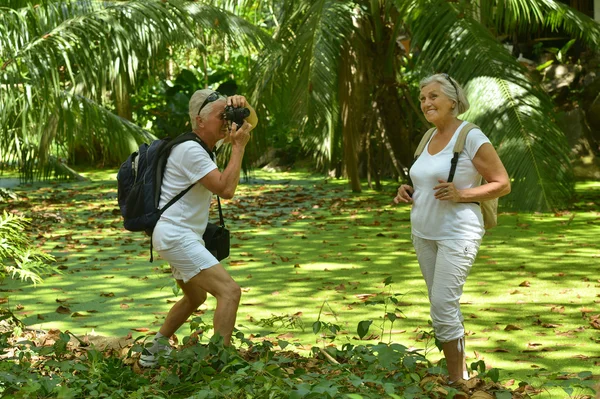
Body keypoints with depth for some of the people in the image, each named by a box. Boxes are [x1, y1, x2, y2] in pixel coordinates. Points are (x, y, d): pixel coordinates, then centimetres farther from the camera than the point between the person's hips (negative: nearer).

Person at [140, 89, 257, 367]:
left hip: (184, 236, 11)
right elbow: (226, 189, -24)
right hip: (175, 235, -11)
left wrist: (239, 104, -6)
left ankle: (154, 352, 38)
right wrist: (238, 146, -18)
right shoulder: (191, 150, -18)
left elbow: (251, 121, 17)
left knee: (195, 297, 29)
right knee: (229, 291, -20)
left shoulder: (205, 141, 10)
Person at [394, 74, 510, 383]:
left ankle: (457, 380, -3)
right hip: (424, 233, 8)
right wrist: (408, 191, 4)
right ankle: (459, 371, 19)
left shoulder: (471, 138, -11)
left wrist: (460, 194, -21)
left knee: (443, 306, -13)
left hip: (457, 234, -8)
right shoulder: (429, 137, 12)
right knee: (442, 306, 10)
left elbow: (502, 184, -10)